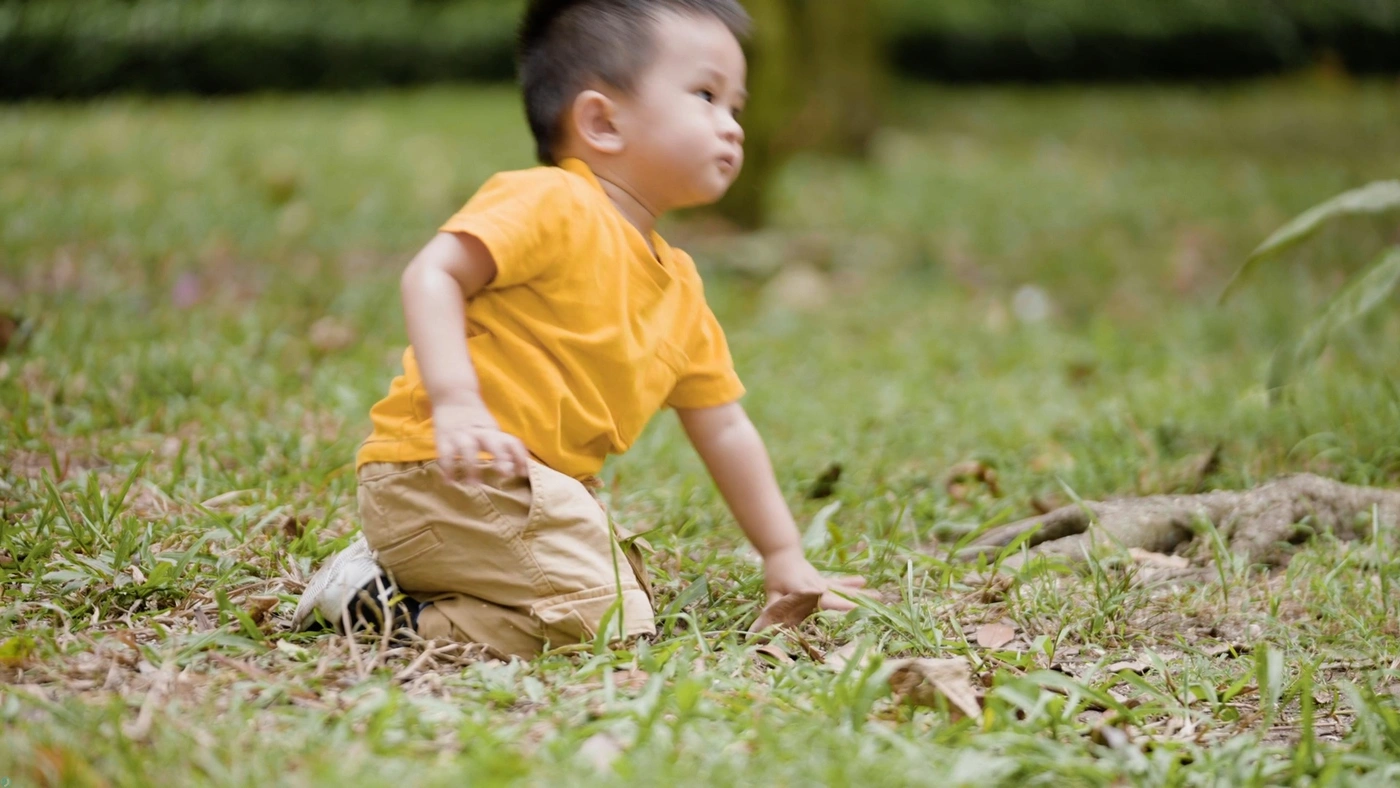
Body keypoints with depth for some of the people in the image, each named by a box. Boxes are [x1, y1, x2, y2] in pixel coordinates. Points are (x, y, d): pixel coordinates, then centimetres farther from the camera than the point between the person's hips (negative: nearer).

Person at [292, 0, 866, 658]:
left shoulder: (680, 290, 18)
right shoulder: (551, 203, -9)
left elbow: (724, 430, 24)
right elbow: (432, 275, -20)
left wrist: (784, 558, 24)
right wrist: (455, 402, -34)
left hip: (533, 486, 10)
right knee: (610, 622, -19)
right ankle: (388, 607, -10)